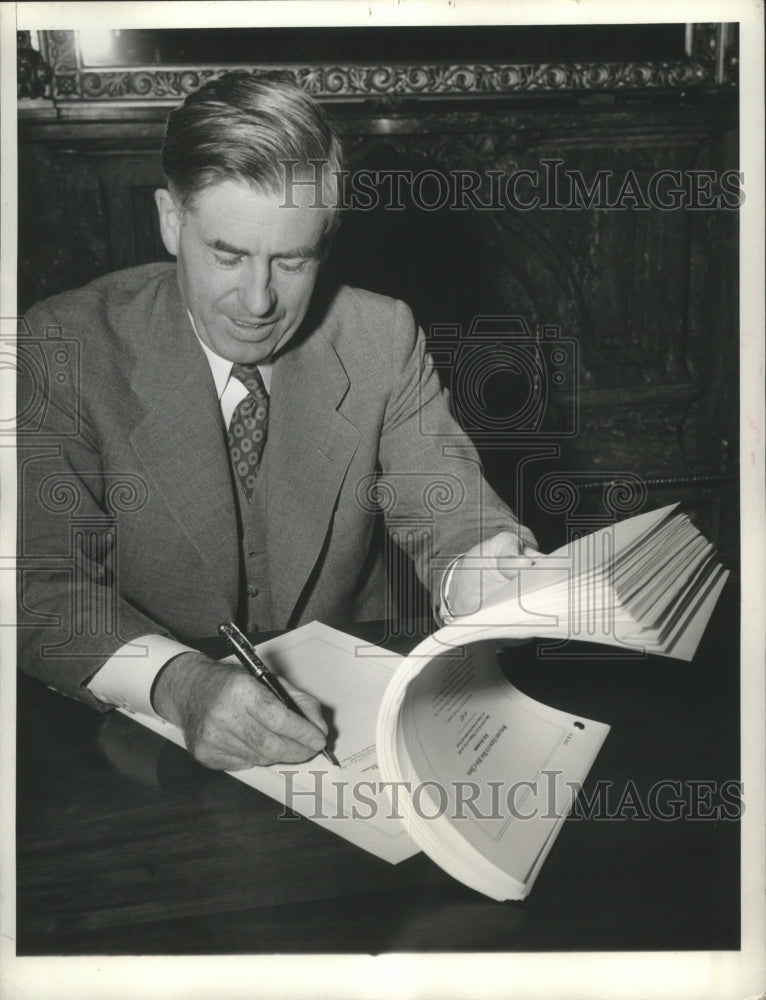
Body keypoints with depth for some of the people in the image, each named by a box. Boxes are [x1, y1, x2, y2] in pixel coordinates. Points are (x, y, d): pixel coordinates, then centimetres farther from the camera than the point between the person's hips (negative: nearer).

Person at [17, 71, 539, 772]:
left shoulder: (382, 340, -1)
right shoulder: (64, 348, -9)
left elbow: (454, 521, -4)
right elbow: (44, 586, -15)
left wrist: (492, 575, -28)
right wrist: (181, 682, -33)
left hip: (346, 720, 2)